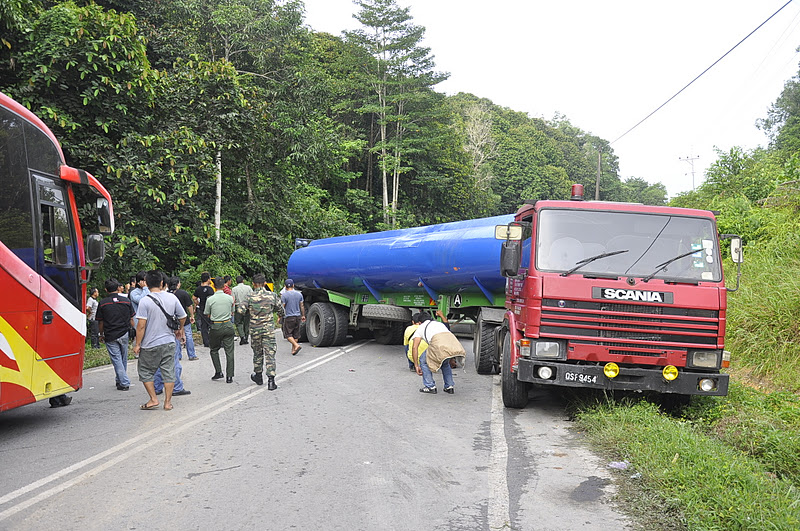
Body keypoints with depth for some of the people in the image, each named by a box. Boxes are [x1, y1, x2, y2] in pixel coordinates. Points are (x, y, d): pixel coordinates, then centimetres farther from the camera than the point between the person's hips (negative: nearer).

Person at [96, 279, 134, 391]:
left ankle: (124, 383, -3)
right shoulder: (126, 301, 0)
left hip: (110, 336, -2)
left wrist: (102, 335, 14)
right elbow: (131, 320, 5)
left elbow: (100, 323, 0)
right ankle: (120, 380, 27)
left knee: (116, 359, 1)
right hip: (124, 334, 2)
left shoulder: (102, 303, -4)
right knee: (123, 359, 16)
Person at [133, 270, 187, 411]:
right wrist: (180, 329, 29)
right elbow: (183, 317, 10)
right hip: (169, 342, 4)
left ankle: (153, 399, 11)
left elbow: (141, 325, -15)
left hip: (150, 345, -4)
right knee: (169, 372, 9)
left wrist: (137, 344, -6)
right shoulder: (172, 298, 0)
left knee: (145, 373, 13)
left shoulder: (145, 301, -13)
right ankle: (168, 402, 12)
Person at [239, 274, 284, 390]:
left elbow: (240, 311, -11)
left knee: (257, 353, 18)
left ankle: (258, 376, 32)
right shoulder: (272, 296, -4)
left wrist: (249, 310, 9)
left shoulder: (250, 297, -5)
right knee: (270, 354, -1)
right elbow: (281, 311, 5)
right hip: (269, 329, -1)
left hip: (255, 329, 1)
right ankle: (271, 380, -8)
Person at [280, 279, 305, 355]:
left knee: (288, 334, 2)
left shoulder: (284, 295, -9)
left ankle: (296, 345, -15)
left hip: (289, 317, -5)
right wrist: (303, 315, 17)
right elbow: (302, 306, 8)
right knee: (295, 334, 11)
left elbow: (282, 307, -10)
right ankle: (293, 350, 14)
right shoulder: (299, 294, 5)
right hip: (298, 316, 5)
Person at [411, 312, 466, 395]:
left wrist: (416, 366, 22)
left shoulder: (421, 327, 30)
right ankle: (450, 386, 28)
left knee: (423, 360, 21)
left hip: (438, 343, -5)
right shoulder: (440, 324, 43)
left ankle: (430, 387, 18)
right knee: (445, 362, 35)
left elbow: (414, 347, 18)